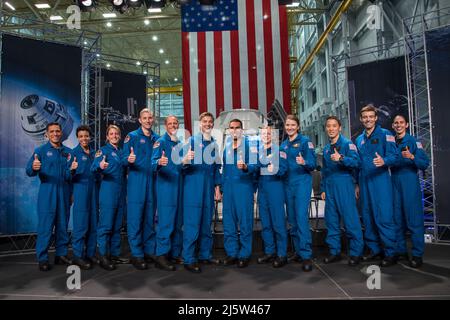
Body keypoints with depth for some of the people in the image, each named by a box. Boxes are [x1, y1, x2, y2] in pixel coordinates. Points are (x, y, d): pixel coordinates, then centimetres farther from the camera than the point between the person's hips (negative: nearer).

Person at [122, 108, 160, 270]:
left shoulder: (157, 138, 14)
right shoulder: (132, 136, 1)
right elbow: (124, 158, -5)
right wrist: (129, 159, -26)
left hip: (152, 181, 5)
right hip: (136, 182, -4)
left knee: (150, 218, 10)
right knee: (135, 218, -4)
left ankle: (149, 251, 20)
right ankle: (137, 255, 4)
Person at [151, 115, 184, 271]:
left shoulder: (180, 143, 17)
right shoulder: (160, 142, -3)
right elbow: (153, 162, -16)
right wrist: (159, 162, -37)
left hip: (179, 185, 7)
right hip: (165, 186, -7)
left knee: (178, 221, 10)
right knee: (165, 221, -9)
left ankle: (175, 253, 21)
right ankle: (161, 256, -1)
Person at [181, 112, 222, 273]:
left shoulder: (214, 144, 14)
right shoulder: (192, 140, -2)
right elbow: (184, 166, -9)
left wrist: (217, 186, 13)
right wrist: (186, 160, -31)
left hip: (209, 187, 5)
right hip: (193, 186, -5)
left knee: (207, 222, 11)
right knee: (192, 222, -4)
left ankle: (205, 254, 23)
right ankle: (189, 259, 4)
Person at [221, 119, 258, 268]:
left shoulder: (249, 144, -2)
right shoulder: (226, 145, 14)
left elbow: (254, 165, -10)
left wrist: (245, 167, -31)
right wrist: (221, 185, 14)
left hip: (244, 186, -5)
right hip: (228, 187, 5)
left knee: (245, 221, -1)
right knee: (228, 221, 8)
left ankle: (244, 254, 10)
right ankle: (231, 253, 19)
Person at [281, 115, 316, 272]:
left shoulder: (305, 141, -3)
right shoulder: (283, 144, 15)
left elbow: (313, 163, -9)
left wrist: (304, 162, -28)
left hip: (302, 182, -6)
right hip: (288, 184, 6)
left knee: (301, 218, -13)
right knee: (292, 220, 10)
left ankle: (306, 255, -9)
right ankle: (298, 251, 22)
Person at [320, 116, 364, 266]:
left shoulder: (347, 143, -2)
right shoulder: (326, 148, 18)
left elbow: (356, 162, -16)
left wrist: (341, 159, -32)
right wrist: (323, 189, 19)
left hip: (344, 185, -6)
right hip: (330, 186, 7)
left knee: (351, 220, -4)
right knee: (331, 220, 9)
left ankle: (356, 253, 7)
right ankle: (334, 251, 20)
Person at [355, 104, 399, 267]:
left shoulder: (385, 134, -1)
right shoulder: (359, 139, 16)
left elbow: (393, 156, -12)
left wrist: (384, 161, -34)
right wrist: (357, 184, 18)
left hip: (380, 181, -6)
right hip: (364, 182, 6)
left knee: (384, 218, -7)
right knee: (367, 218, 10)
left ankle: (390, 253, 3)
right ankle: (375, 250, 22)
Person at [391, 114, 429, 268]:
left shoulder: (414, 142, -2)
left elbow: (425, 164, -8)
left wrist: (412, 157, -24)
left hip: (410, 184, -5)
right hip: (395, 184, 5)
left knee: (414, 220, -2)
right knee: (397, 219, 10)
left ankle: (417, 255, 6)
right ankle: (400, 250, 22)